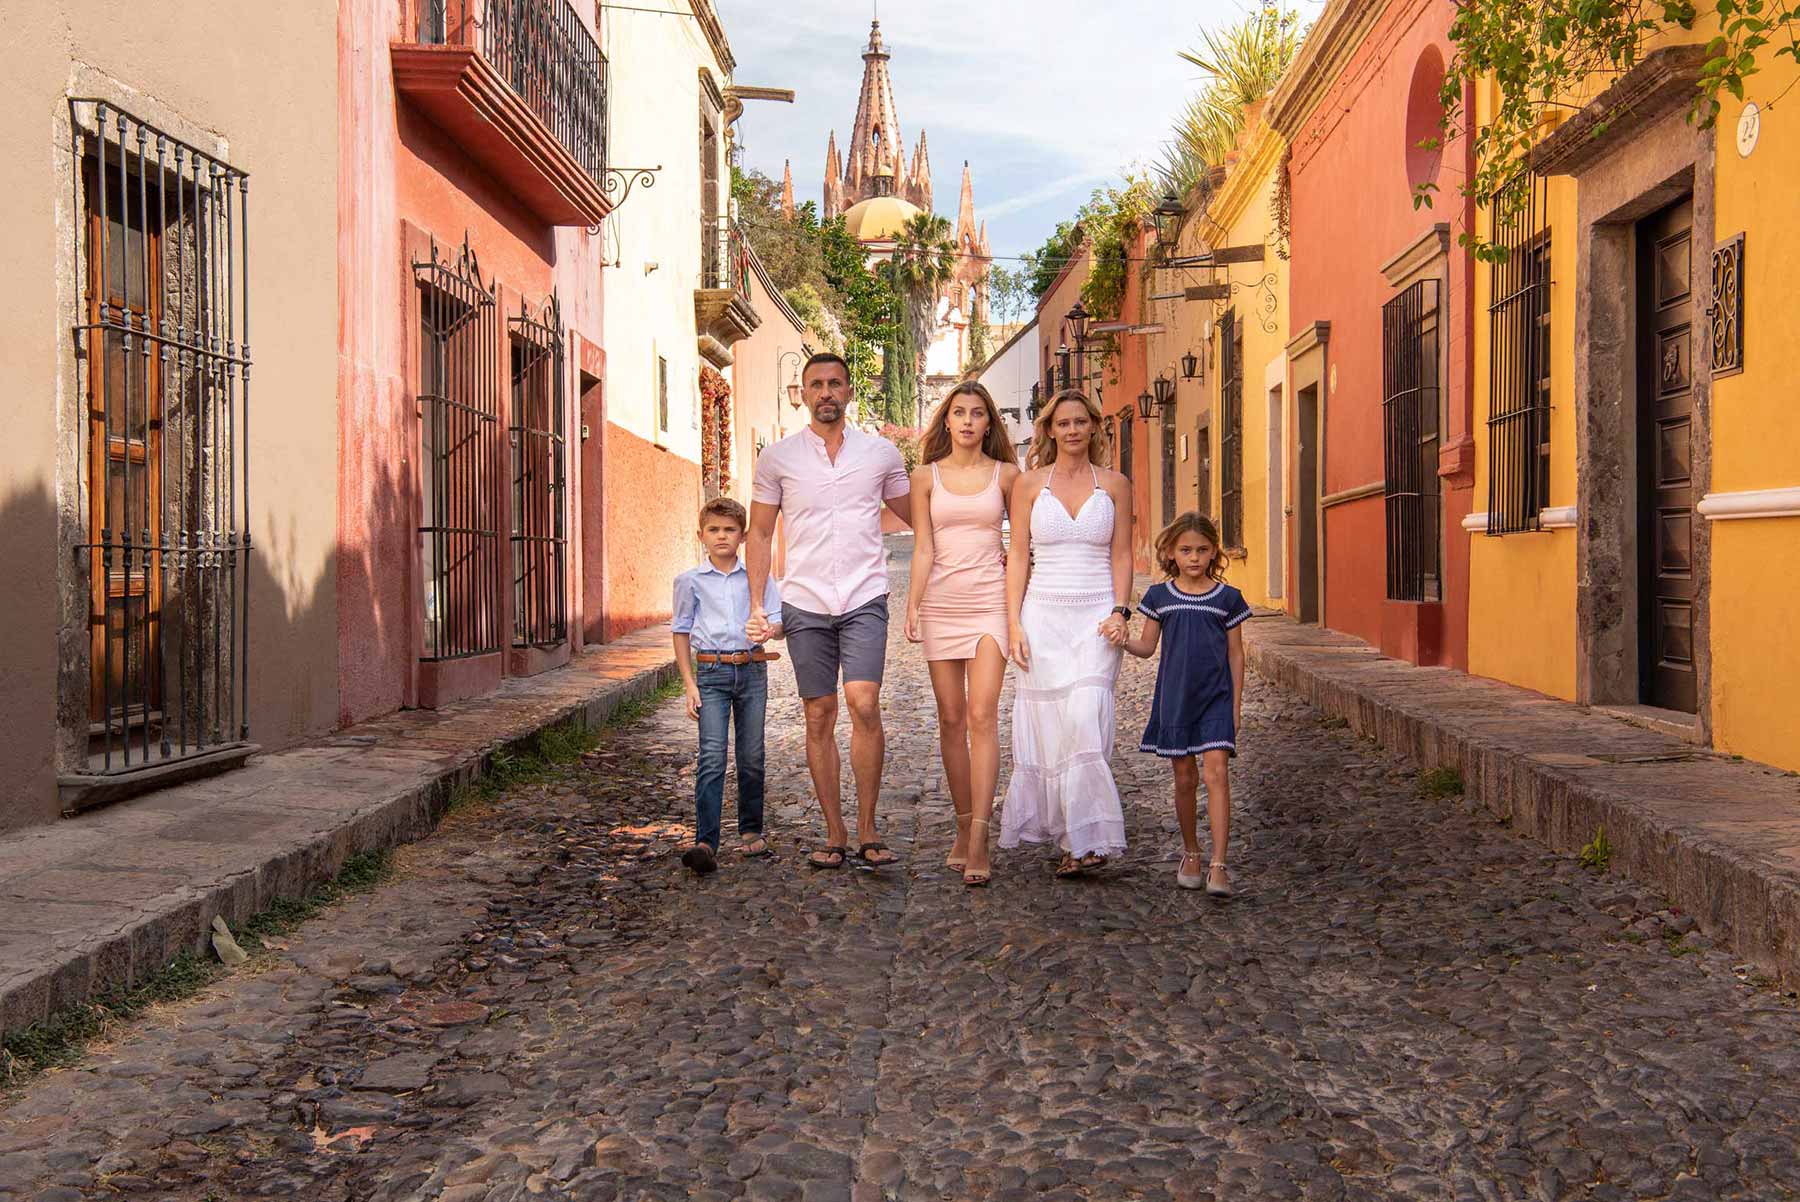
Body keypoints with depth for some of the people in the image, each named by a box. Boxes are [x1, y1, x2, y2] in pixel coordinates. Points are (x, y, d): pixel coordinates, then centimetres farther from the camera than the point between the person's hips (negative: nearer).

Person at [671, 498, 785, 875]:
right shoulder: (690, 581, 5)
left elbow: (779, 619, 4)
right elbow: (681, 632, 9)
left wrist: (772, 629, -22)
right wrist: (689, 684, 2)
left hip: (752, 671, 2)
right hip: (711, 673, -2)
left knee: (752, 758, 9)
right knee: (712, 758, -12)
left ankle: (751, 831, 24)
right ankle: (705, 842, -15)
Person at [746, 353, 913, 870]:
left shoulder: (881, 452, 7)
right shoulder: (777, 457, 6)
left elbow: (918, 518, 16)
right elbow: (760, 533, 11)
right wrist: (756, 605, 2)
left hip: (865, 599, -1)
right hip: (805, 603, 1)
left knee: (864, 705, -16)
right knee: (819, 718, 3)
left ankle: (868, 829, -5)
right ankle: (835, 833, 12)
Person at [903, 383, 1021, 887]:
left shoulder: (1006, 474, 6)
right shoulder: (926, 476, 7)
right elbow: (923, 549, 3)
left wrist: (1011, 559, 0)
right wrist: (912, 605, -7)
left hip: (990, 600, -2)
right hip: (942, 603, 2)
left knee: (982, 714, -13)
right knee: (951, 718, 4)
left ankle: (978, 842, -17)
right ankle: (964, 828, 16)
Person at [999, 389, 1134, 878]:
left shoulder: (1114, 485, 7)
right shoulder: (1029, 484, 6)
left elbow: (1122, 555, 8)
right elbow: (1018, 557, 4)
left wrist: (1119, 611, -6)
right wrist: (1014, 624, -4)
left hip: (1096, 616, -1)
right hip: (1044, 614, 1)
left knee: (1085, 717, -14)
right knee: (1048, 722, -1)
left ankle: (1085, 835, -9)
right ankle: (1073, 835, 9)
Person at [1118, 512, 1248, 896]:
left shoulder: (1227, 598, 2)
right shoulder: (1159, 596, 4)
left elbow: (1235, 653, 6)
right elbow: (1147, 646, 8)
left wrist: (1236, 703, 4)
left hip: (1215, 696, -2)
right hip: (1174, 696, 2)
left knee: (1216, 772, -14)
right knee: (1184, 778, 9)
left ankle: (1218, 865, -15)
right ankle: (1191, 855, 27)